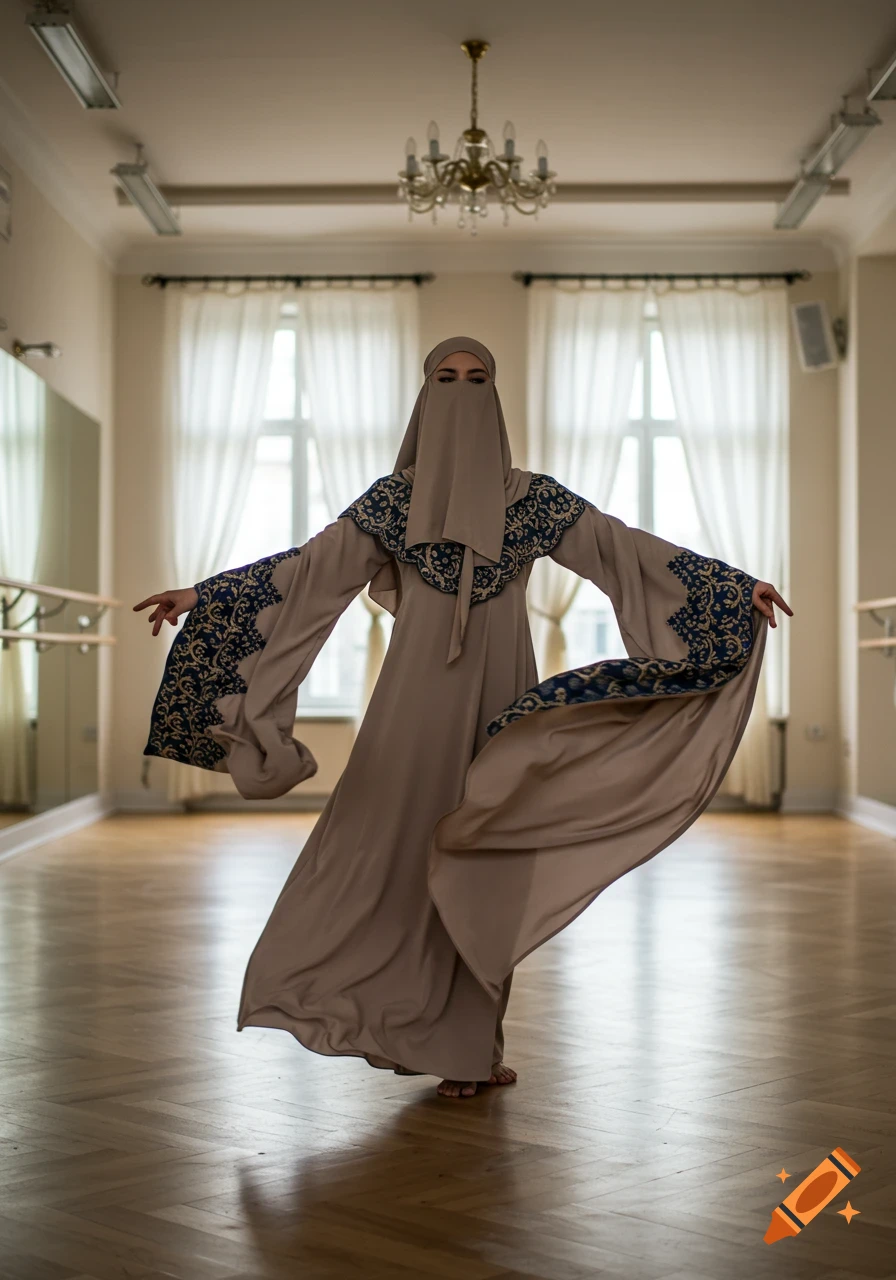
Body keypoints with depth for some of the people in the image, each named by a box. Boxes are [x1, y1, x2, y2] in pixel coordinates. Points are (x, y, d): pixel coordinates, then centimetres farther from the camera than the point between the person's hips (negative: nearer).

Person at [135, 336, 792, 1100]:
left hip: (498, 696, 0)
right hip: (420, 693, 0)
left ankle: (468, 1043, 10)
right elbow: (310, 565, 5)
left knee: (485, 863, 1)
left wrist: (738, 586, -6)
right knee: (393, 843, -6)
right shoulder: (393, 497, 6)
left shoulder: (531, 497, 5)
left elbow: (625, 548, 1)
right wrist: (202, 595, -1)